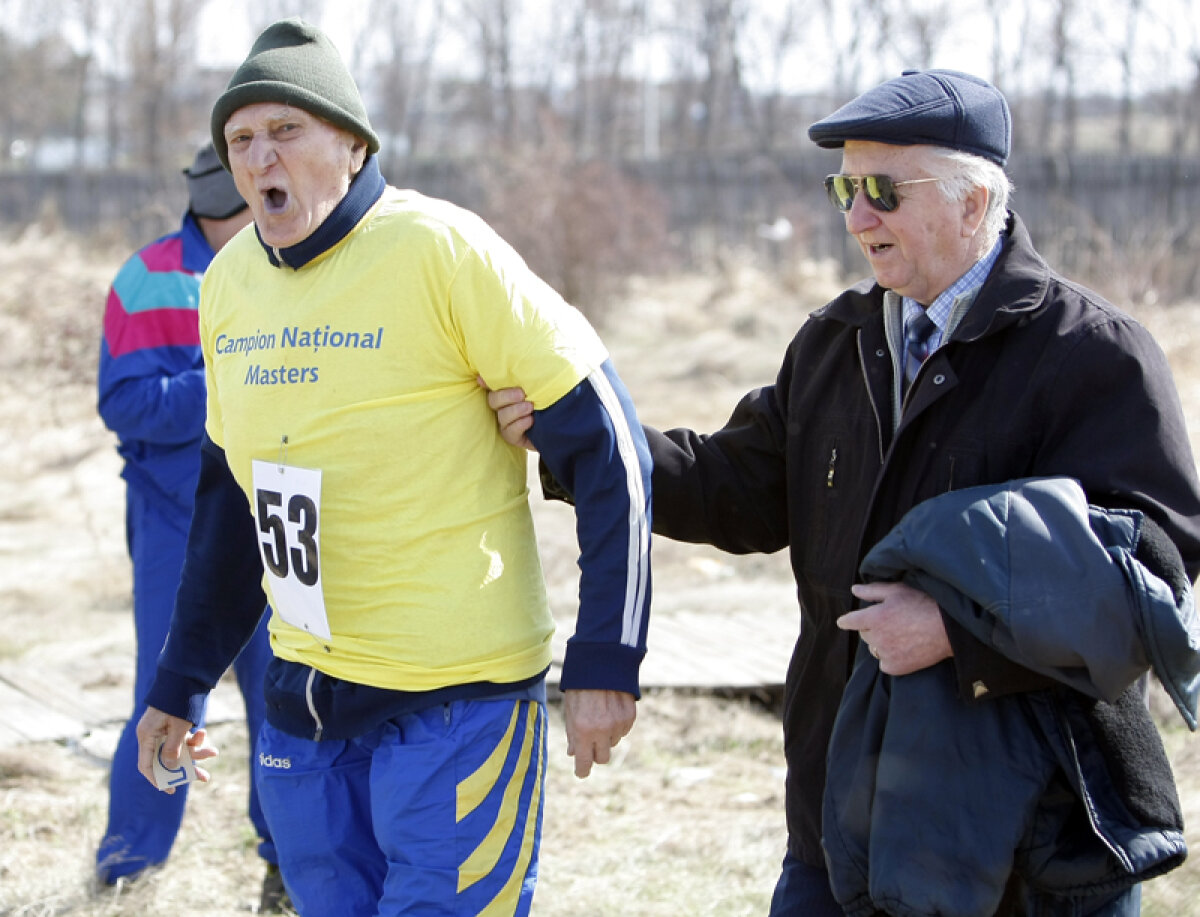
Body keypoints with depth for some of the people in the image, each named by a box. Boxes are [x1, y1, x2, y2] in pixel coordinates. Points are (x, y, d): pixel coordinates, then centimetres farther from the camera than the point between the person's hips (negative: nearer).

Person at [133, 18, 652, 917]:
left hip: (455, 700, -6)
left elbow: (605, 443, -12)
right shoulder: (229, 280, 7)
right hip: (302, 700, 6)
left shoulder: (442, 249, -13)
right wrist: (182, 684, 19)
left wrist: (605, 662, -15)